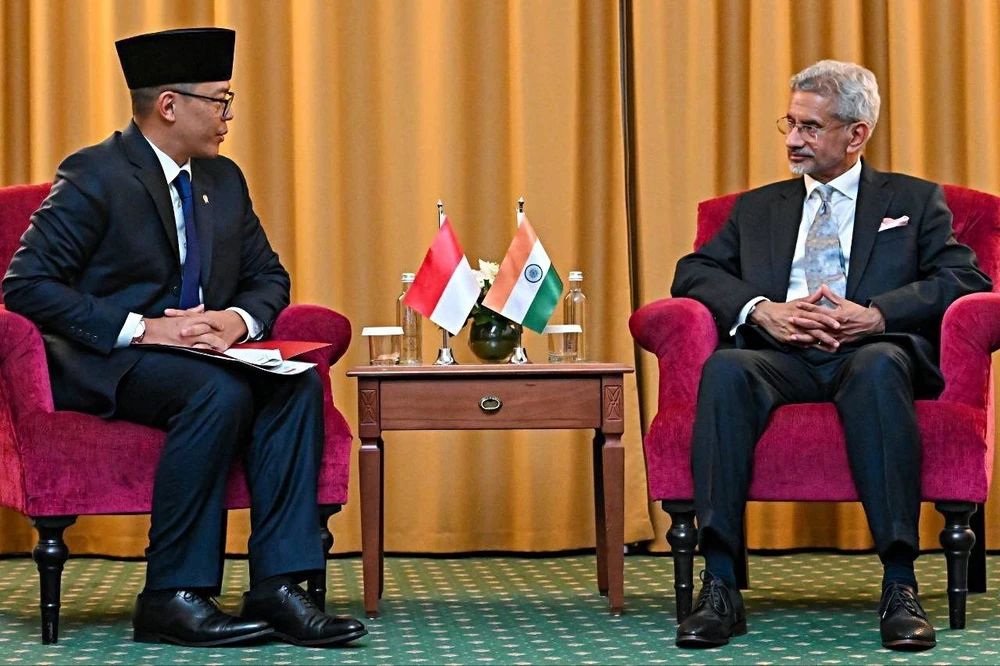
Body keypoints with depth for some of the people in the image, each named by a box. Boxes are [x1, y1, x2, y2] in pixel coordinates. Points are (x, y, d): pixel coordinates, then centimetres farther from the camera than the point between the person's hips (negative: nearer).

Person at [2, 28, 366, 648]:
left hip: (201, 354, 7)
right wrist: (142, 329, -22)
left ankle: (276, 587, -24)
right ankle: (171, 597, -27)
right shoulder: (96, 177, -9)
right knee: (219, 393, -34)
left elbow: (268, 276, 18)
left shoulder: (223, 179, 13)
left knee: (298, 384, -21)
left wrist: (238, 320, -7)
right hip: (104, 365, -7)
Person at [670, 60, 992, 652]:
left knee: (878, 368, -39)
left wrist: (876, 315, -11)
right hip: (780, 357, 2)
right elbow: (694, 273, 16)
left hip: (872, 354, -2)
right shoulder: (757, 208, 29)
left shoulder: (914, 201, 20)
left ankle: (900, 586, -42)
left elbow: (966, 279, 5)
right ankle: (720, 588, -38)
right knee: (725, 369, -33)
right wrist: (763, 310, -6)